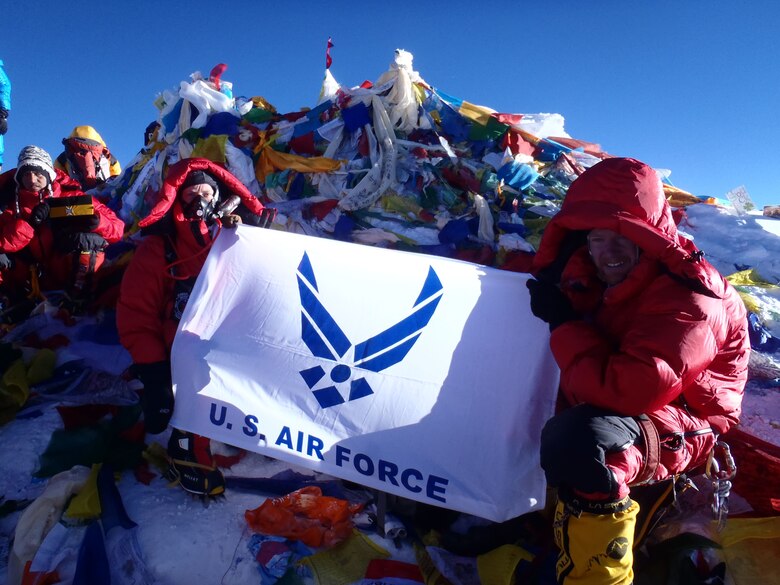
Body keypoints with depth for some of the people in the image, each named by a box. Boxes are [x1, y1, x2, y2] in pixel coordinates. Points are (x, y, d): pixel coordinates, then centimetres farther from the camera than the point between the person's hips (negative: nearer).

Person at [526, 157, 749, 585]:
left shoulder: (689, 300, -25)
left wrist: (565, 323, -25)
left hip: (677, 427, -8)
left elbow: (628, 390, -35)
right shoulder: (589, 273, -3)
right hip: (597, 405, 9)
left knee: (575, 438, -37)